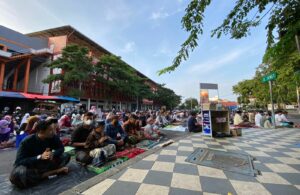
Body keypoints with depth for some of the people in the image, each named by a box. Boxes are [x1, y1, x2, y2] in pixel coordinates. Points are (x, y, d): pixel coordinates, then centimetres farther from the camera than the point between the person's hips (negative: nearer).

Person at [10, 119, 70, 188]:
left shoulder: (53, 137, -15)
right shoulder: (27, 142, -23)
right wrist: (40, 157, -38)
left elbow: (61, 148, -6)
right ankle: (54, 171, -26)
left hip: (44, 163, 3)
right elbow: (19, 162, -25)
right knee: (17, 174, -38)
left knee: (66, 156, -14)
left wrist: (53, 154, -28)